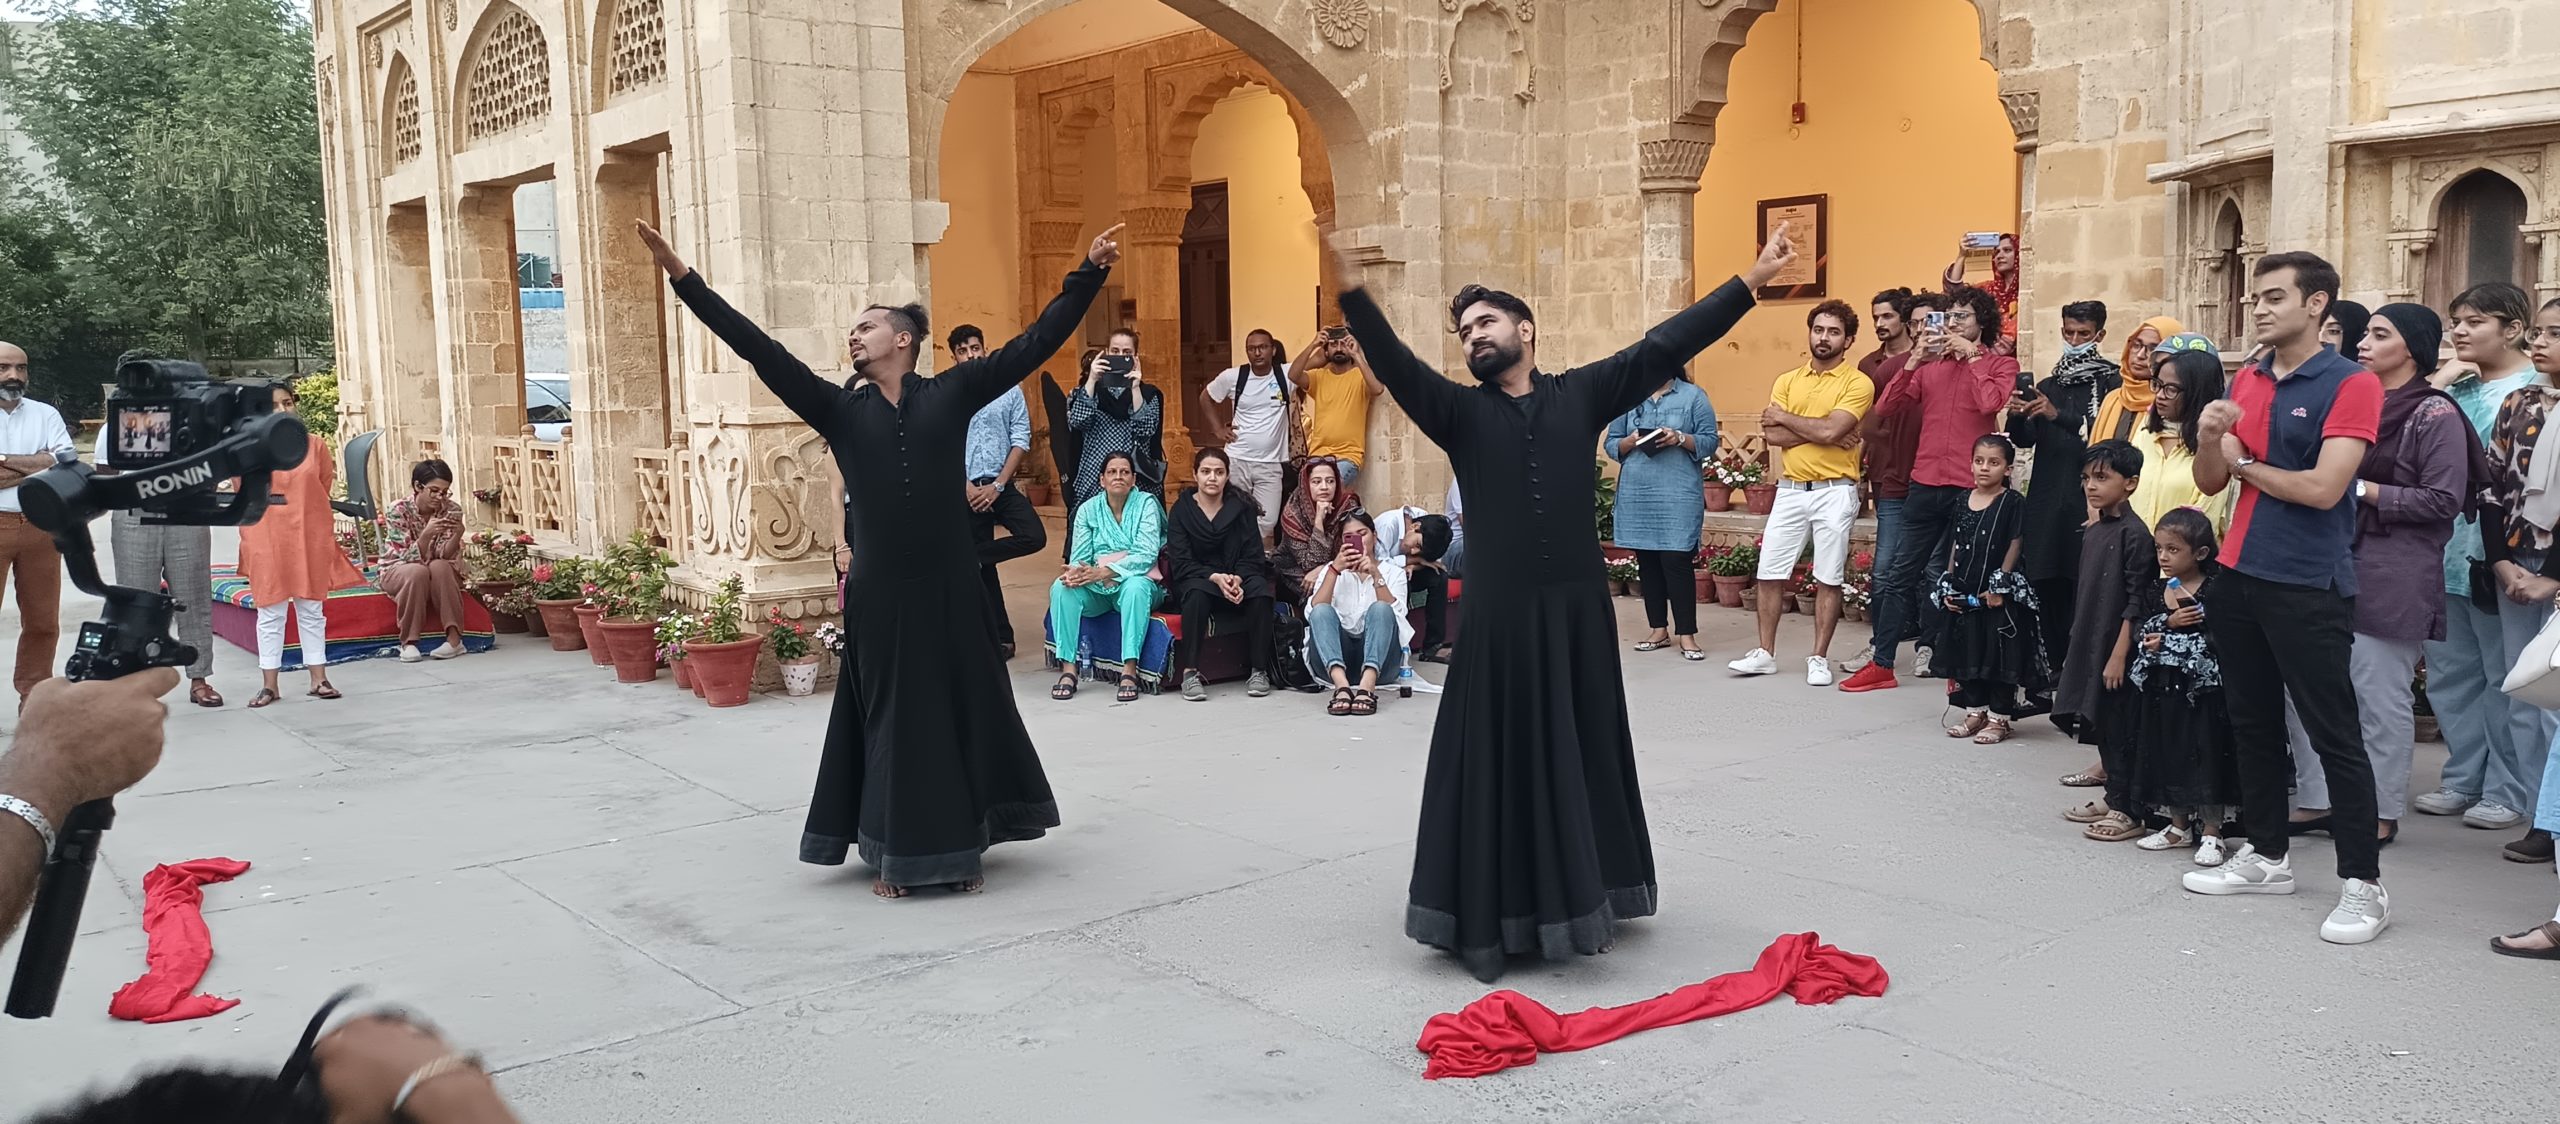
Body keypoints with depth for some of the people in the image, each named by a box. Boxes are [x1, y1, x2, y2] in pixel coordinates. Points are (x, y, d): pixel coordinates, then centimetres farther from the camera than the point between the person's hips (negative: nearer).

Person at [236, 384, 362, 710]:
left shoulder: (315, 445, 3)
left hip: (310, 537, 2)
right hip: (267, 539, -2)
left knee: (312, 609, 8)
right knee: (270, 612, 3)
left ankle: (318, 678, 14)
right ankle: (269, 685, 8)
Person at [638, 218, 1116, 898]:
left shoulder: (951, 394, 2)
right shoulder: (841, 408, 5)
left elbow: (1036, 343, 1)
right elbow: (760, 350, 1)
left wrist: (1089, 274, -3)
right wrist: (684, 279, -4)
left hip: (948, 591, 0)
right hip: (879, 596, 1)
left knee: (966, 715, 7)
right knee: (889, 722, 7)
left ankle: (964, 850, 22)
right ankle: (896, 858, 18)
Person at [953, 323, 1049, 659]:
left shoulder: (1009, 390, 3)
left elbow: (1021, 441, 0)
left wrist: (997, 486, -9)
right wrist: (967, 487, -10)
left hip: (1002, 486, 1)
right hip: (966, 490, -1)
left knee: (1034, 536, -21)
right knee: (984, 568, 4)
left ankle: (968, 558, -1)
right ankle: (1000, 638, 15)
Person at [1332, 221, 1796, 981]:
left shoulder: (1581, 394, 6)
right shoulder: (1460, 411, 3)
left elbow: (1664, 348, 5)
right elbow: (1394, 362, -11)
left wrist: (1751, 280, 2)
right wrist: (1350, 288, -28)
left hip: (1577, 613, 2)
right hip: (1500, 619, -1)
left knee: (1582, 763, 12)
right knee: (1499, 767, 3)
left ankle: (1576, 906, 27)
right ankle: (1494, 918, 12)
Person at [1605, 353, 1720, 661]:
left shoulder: (1693, 396, 4)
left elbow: (1710, 442, 0)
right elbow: (1610, 444, 11)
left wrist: (1680, 439, -17)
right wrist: (1629, 442, -10)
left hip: (1679, 494, -4)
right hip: (1636, 494, 4)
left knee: (1678, 561, -8)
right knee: (1647, 562, 7)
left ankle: (1687, 635, -3)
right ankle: (1659, 629, 17)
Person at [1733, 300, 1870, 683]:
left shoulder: (1858, 383, -5)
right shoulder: (1787, 381, 9)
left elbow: (1830, 430, -19)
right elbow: (1772, 435, -4)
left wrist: (1785, 417, -6)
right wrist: (1824, 433, -13)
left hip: (1834, 491, -4)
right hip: (1790, 490, 4)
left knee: (1828, 579, 2)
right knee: (1770, 574, 5)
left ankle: (1819, 658, 12)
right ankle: (1765, 654, 16)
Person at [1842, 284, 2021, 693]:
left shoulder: (2000, 365, 1)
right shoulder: (1929, 364, 11)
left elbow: (1991, 402, -20)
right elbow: (1886, 407, 1)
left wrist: (1972, 355, -10)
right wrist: (1913, 361, -7)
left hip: (1971, 489, -4)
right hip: (1925, 485, 4)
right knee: (1898, 576, 5)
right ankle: (1881, 664, 12)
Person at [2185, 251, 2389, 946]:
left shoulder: (2351, 384, -10)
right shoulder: (2246, 380, 10)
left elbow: (2322, 489, -19)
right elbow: (2211, 481, 10)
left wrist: (2245, 463, -5)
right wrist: (2208, 435, -11)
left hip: (2309, 587, -7)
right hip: (2241, 575, 7)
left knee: (2335, 736, -2)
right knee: (2253, 723, 15)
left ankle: (2363, 884, 5)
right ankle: (2265, 855, 27)